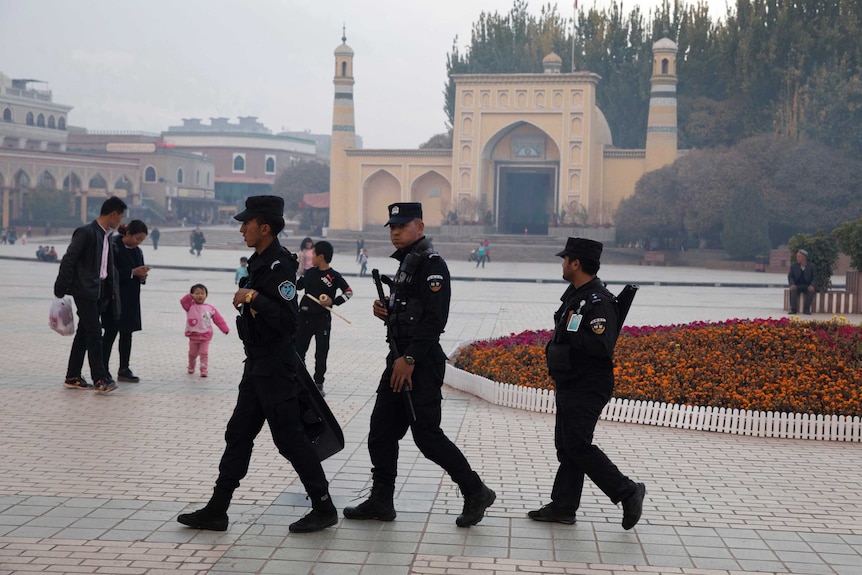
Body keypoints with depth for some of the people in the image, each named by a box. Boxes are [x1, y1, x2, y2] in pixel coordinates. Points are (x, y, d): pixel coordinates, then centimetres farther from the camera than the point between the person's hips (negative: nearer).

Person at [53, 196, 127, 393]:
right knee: (94, 334, -9)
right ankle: (100, 379, -8)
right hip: (85, 290, -9)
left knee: (84, 333, 11)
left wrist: (112, 291, 14)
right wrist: (61, 289, -14)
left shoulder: (106, 236, 14)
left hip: (100, 292, 9)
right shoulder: (86, 232, -12)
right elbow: (68, 260, -13)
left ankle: (72, 377, 18)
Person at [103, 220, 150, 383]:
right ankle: (104, 370, 3)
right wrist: (133, 272, -20)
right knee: (110, 333, -3)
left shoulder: (137, 251, 11)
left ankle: (124, 369, 16)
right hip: (115, 298, -7)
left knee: (127, 333, 10)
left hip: (131, 299, 7)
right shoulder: (114, 247, -12)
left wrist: (142, 275, -6)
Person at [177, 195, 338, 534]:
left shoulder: (280, 266, -19)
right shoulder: (259, 263, 12)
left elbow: (287, 320, -27)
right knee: (238, 434, 11)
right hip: (258, 364, 10)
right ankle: (217, 511, 16)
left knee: (289, 437, -3)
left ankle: (324, 508, 8)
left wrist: (253, 297, -27)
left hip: (275, 366, -10)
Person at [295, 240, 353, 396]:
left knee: (321, 353, 2)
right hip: (304, 317, 5)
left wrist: (333, 301, -18)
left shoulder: (334, 276, -9)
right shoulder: (310, 272, 6)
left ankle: (318, 383, 11)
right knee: (298, 350, 8)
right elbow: (297, 285, 20)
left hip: (322, 319, -5)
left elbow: (349, 292, -7)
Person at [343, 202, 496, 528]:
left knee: (427, 435, -6)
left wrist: (410, 359, -23)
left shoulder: (431, 264, -13)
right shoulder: (406, 263, 18)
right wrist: (385, 311, 5)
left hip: (421, 364, -10)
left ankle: (476, 493, 6)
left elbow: (435, 318, -22)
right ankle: (380, 501, 18)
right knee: (381, 431, 9)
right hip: (399, 360, 10)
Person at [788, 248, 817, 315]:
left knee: (811, 291, -33)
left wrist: (811, 285, -21)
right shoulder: (794, 266, 3)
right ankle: (793, 309, -33)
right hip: (797, 286, 0)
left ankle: (806, 309, -26)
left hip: (807, 286, 0)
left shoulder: (812, 266, 1)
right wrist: (792, 284, -20)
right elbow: (790, 276, 1)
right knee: (793, 290, -33)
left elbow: (814, 277, -1)